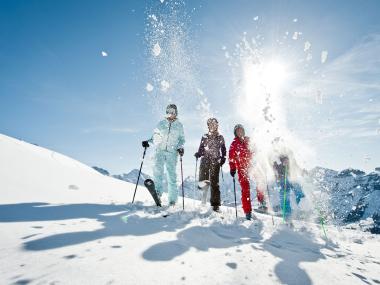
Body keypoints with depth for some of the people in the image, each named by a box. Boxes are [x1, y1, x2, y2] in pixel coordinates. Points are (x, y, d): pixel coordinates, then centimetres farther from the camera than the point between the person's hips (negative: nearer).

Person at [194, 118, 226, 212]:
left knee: (214, 183, -3)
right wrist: (198, 154, -6)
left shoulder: (220, 138, 13)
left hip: (215, 162, -1)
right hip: (205, 160, 1)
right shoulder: (205, 137, 14)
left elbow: (223, 150, 17)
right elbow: (201, 149, 14)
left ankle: (215, 204, 5)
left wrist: (223, 158, 3)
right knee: (203, 181, -12)